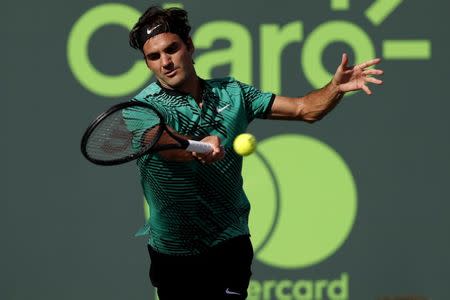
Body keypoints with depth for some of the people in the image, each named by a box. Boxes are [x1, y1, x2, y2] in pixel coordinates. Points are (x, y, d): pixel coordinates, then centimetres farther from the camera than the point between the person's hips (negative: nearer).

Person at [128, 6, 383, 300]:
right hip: (172, 255, -2)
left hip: (231, 245, 2)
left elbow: (305, 109, 4)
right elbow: (165, 143, -35)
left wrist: (337, 87, -17)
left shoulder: (231, 93, 1)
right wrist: (199, 147, -58)